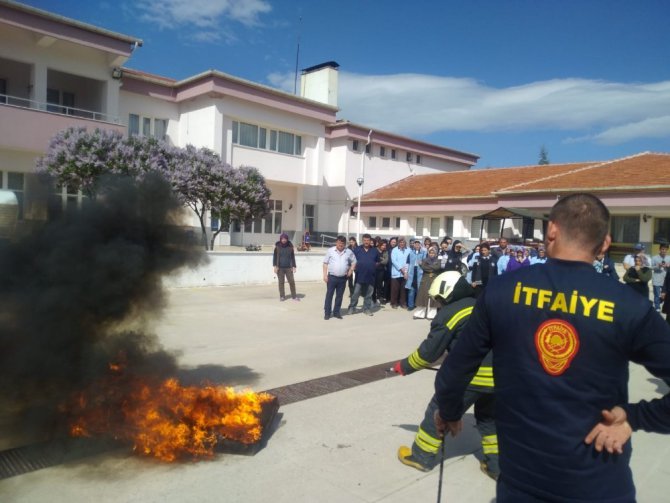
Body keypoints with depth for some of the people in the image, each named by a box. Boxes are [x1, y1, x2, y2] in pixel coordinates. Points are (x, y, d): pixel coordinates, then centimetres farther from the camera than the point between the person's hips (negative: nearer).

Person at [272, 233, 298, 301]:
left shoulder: (290, 246, 3)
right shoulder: (277, 246, 0)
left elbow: (293, 257, 7)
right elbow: (275, 256, 2)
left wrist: (294, 266, 3)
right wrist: (275, 266, -6)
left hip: (288, 267, 1)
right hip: (280, 268, -1)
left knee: (292, 281, 0)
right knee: (281, 282, 4)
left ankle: (294, 296, 11)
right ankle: (282, 296, 13)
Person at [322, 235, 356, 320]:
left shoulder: (349, 252, 4)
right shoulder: (330, 251, -2)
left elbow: (354, 262, 17)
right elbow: (325, 263, 1)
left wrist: (351, 270, 2)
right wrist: (325, 275, -5)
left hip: (343, 278, 2)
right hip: (332, 277, -2)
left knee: (339, 296, 9)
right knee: (329, 295, 0)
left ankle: (336, 312, 20)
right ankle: (327, 312, 7)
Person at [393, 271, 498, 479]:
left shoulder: (449, 313, -4)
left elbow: (429, 351, -2)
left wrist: (405, 366, 12)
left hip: (470, 375, -7)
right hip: (496, 374, 7)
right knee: (488, 416, 26)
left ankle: (421, 456, 21)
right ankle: (496, 464, 29)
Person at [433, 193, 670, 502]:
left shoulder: (502, 290, -11)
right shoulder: (629, 307, -12)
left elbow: (455, 370, -4)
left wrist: (449, 413, 14)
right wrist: (634, 416, -4)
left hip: (520, 478, 1)